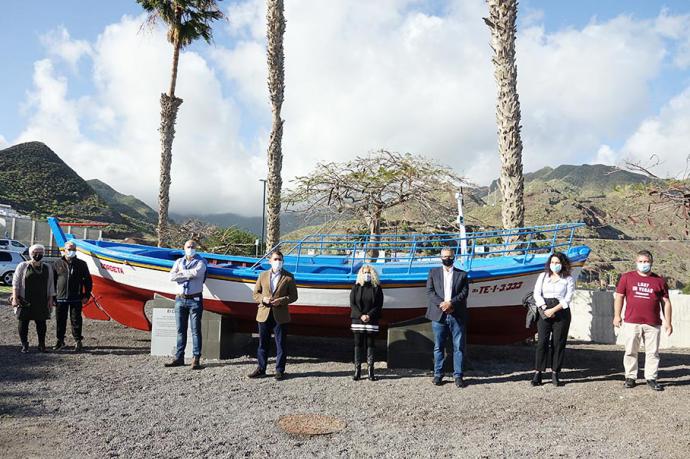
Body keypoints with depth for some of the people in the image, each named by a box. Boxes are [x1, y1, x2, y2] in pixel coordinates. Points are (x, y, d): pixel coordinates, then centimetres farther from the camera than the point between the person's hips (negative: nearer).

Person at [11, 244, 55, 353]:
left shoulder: (47, 267, 9)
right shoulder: (22, 266, 1)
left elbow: (50, 285, 11)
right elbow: (15, 283, -1)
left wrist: (50, 300, 6)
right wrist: (15, 298, -8)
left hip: (41, 302, 2)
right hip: (25, 301, -2)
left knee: (41, 323, 3)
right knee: (23, 322, 2)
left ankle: (42, 344, 13)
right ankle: (24, 345, 13)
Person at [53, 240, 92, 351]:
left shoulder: (81, 264, 4)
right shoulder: (57, 264, 6)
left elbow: (87, 281, 7)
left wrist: (86, 295, 0)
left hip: (76, 299, -1)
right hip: (60, 298, 2)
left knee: (76, 320, 1)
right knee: (60, 320, 9)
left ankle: (77, 340, 9)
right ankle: (60, 340, 22)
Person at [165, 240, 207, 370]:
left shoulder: (201, 262, 4)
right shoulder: (179, 261, 14)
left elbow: (196, 272, -19)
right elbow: (172, 277, -2)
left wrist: (181, 273, -4)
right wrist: (189, 275, -8)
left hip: (195, 300, -4)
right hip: (180, 299, 4)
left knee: (196, 330, -2)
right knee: (180, 330, 8)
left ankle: (196, 359, -1)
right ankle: (179, 358, 14)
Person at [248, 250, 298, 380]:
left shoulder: (288, 277, 2)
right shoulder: (263, 275, 10)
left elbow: (293, 296, 1)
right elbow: (256, 294, 11)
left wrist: (281, 300, -15)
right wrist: (263, 299, -10)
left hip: (280, 316, -2)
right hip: (264, 314, 3)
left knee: (281, 344, 2)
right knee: (263, 344, 9)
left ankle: (280, 370, 11)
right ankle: (261, 369, 19)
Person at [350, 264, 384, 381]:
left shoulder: (376, 288, 6)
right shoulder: (356, 287, 7)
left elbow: (379, 305, 1)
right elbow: (352, 304, 1)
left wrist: (369, 315, -13)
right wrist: (361, 315, -12)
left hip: (372, 321, 0)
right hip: (357, 320, 1)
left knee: (370, 345, 1)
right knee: (358, 344, 1)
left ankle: (370, 371, 4)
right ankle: (357, 370, 5)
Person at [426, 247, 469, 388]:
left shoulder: (462, 274, 11)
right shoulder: (433, 272, 12)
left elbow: (464, 293, 0)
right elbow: (429, 291, 2)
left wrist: (451, 303, -15)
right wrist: (441, 304, -12)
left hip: (457, 316, 0)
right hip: (439, 315, 0)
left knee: (458, 347, 1)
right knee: (438, 347, 5)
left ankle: (458, 376, 8)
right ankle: (438, 374, 13)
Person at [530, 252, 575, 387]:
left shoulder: (568, 279, 6)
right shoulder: (543, 276, 12)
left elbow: (568, 299, -2)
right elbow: (536, 293, 4)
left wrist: (553, 310, -12)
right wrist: (544, 309, -9)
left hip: (561, 312, -1)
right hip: (544, 311, 1)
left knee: (558, 343, 0)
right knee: (542, 341, -5)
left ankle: (555, 374, 7)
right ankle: (537, 373, -4)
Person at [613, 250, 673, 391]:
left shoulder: (659, 280, 8)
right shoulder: (627, 277, 7)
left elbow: (666, 302, 9)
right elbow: (619, 296, 8)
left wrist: (668, 322, 4)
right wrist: (617, 316, 1)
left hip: (653, 324, 1)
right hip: (631, 323, 0)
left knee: (652, 352, 4)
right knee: (631, 351, 5)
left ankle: (651, 378, 15)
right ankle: (630, 378, 14)